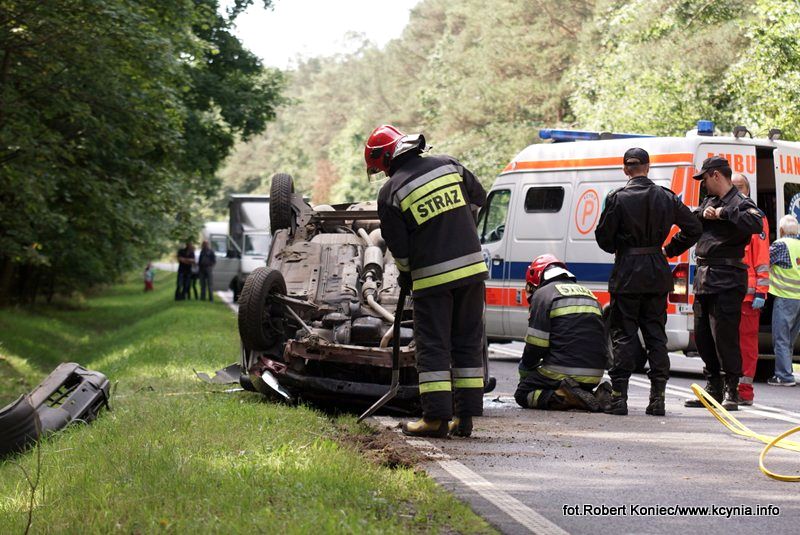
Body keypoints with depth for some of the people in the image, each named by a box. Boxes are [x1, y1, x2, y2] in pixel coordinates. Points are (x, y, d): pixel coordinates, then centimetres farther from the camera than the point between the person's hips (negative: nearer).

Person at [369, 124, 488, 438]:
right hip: (472, 268, 5)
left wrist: (405, 276, 14)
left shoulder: (391, 192, -7)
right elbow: (478, 198, 18)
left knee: (433, 346, 2)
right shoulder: (448, 165, 6)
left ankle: (436, 417, -2)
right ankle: (466, 417, 11)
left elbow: (399, 249, -5)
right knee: (468, 343, 9)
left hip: (432, 276, -4)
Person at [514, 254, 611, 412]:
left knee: (522, 394, 9)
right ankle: (596, 396, -1)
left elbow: (535, 345, -7)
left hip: (563, 372, -7)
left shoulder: (543, 294, -1)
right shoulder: (589, 294, 22)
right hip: (594, 376, 7)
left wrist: (524, 372, 11)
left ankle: (564, 397, -17)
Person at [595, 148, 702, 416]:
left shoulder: (618, 198, -9)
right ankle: (657, 398, 6)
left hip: (627, 274, -3)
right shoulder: (666, 197, 2)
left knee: (624, 334, 2)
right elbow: (694, 228, 6)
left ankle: (619, 396, -3)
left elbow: (603, 237, -7)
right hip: (657, 274, 3)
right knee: (656, 334, 9)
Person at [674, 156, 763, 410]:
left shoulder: (740, 203, -9)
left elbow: (756, 223, -27)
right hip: (704, 277, 9)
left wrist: (722, 213, -23)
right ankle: (714, 388, 22)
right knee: (702, 336, 12)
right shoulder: (708, 202, 17)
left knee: (724, 336, -9)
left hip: (727, 281, -9)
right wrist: (669, 248, 23)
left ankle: (731, 392, -1)